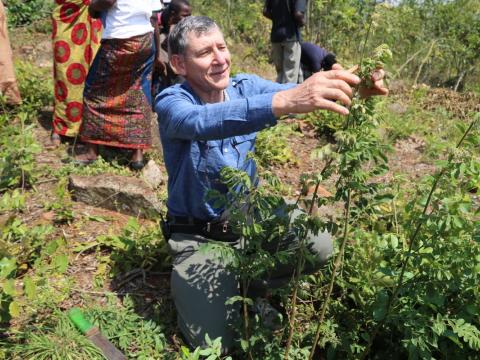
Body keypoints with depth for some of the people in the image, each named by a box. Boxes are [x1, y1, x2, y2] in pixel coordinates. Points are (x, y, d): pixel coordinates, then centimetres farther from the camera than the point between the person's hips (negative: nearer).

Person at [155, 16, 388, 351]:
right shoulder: (171, 102, -20)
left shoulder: (245, 86, -5)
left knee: (319, 246, -18)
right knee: (217, 343, -13)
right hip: (199, 237, -4)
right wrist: (286, 101, -59)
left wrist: (351, 84, -44)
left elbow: (298, 92, -22)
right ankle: (187, 285, 18)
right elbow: (204, 121, -43)